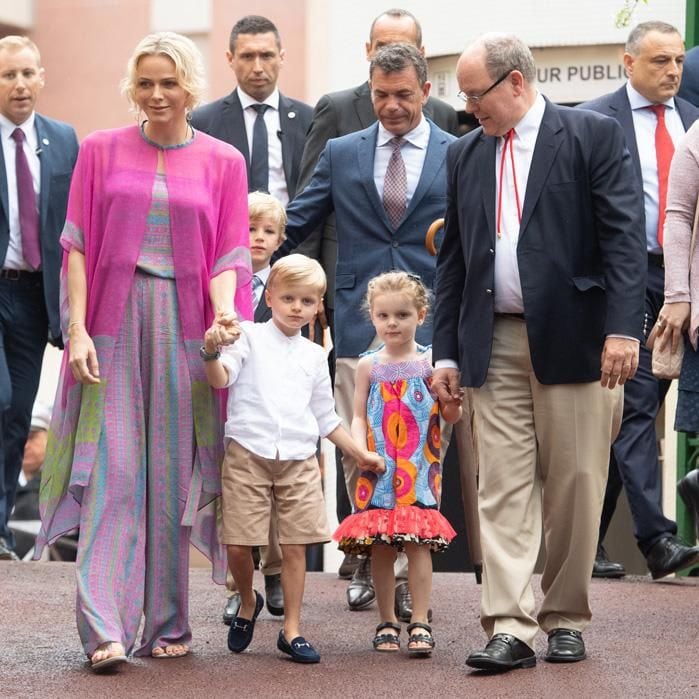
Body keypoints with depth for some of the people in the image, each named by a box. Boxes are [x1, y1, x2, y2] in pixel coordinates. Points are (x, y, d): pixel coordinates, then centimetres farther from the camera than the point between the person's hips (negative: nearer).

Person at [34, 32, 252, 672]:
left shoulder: (222, 162, 7)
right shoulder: (101, 151, 7)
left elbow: (227, 256, 4)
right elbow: (79, 246, 4)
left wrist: (224, 313, -15)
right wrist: (77, 328, -6)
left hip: (183, 327, 1)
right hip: (113, 323, -1)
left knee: (172, 474, 4)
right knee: (112, 469, -8)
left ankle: (167, 625, 12)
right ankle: (105, 630, -11)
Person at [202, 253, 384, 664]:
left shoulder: (314, 355, 15)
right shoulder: (251, 337, 3)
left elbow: (326, 417, 22)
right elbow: (221, 379, -13)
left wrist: (361, 454, 21)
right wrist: (212, 352, -34)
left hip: (299, 459, 3)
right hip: (248, 452, -3)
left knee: (296, 545, 1)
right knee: (239, 545, -4)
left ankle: (292, 630, 10)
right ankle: (249, 603, 25)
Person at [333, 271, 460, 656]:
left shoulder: (430, 363, 3)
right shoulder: (369, 366, 7)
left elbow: (451, 415, 5)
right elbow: (359, 416, 8)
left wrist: (452, 404, -18)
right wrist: (359, 448, -10)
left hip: (419, 468, -2)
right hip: (378, 468, 2)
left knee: (418, 543, -7)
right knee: (380, 547, 4)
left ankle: (419, 622, -2)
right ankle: (387, 622, 14)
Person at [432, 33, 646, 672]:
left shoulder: (594, 135, -1)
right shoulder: (465, 154, 14)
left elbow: (625, 236, -7)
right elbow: (453, 259, 15)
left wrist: (622, 328, -17)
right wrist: (446, 351, 10)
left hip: (573, 338, -4)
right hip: (495, 345, 4)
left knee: (574, 487, 2)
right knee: (504, 488, -2)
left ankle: (566, 618, 16)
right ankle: (511, 628, -3)